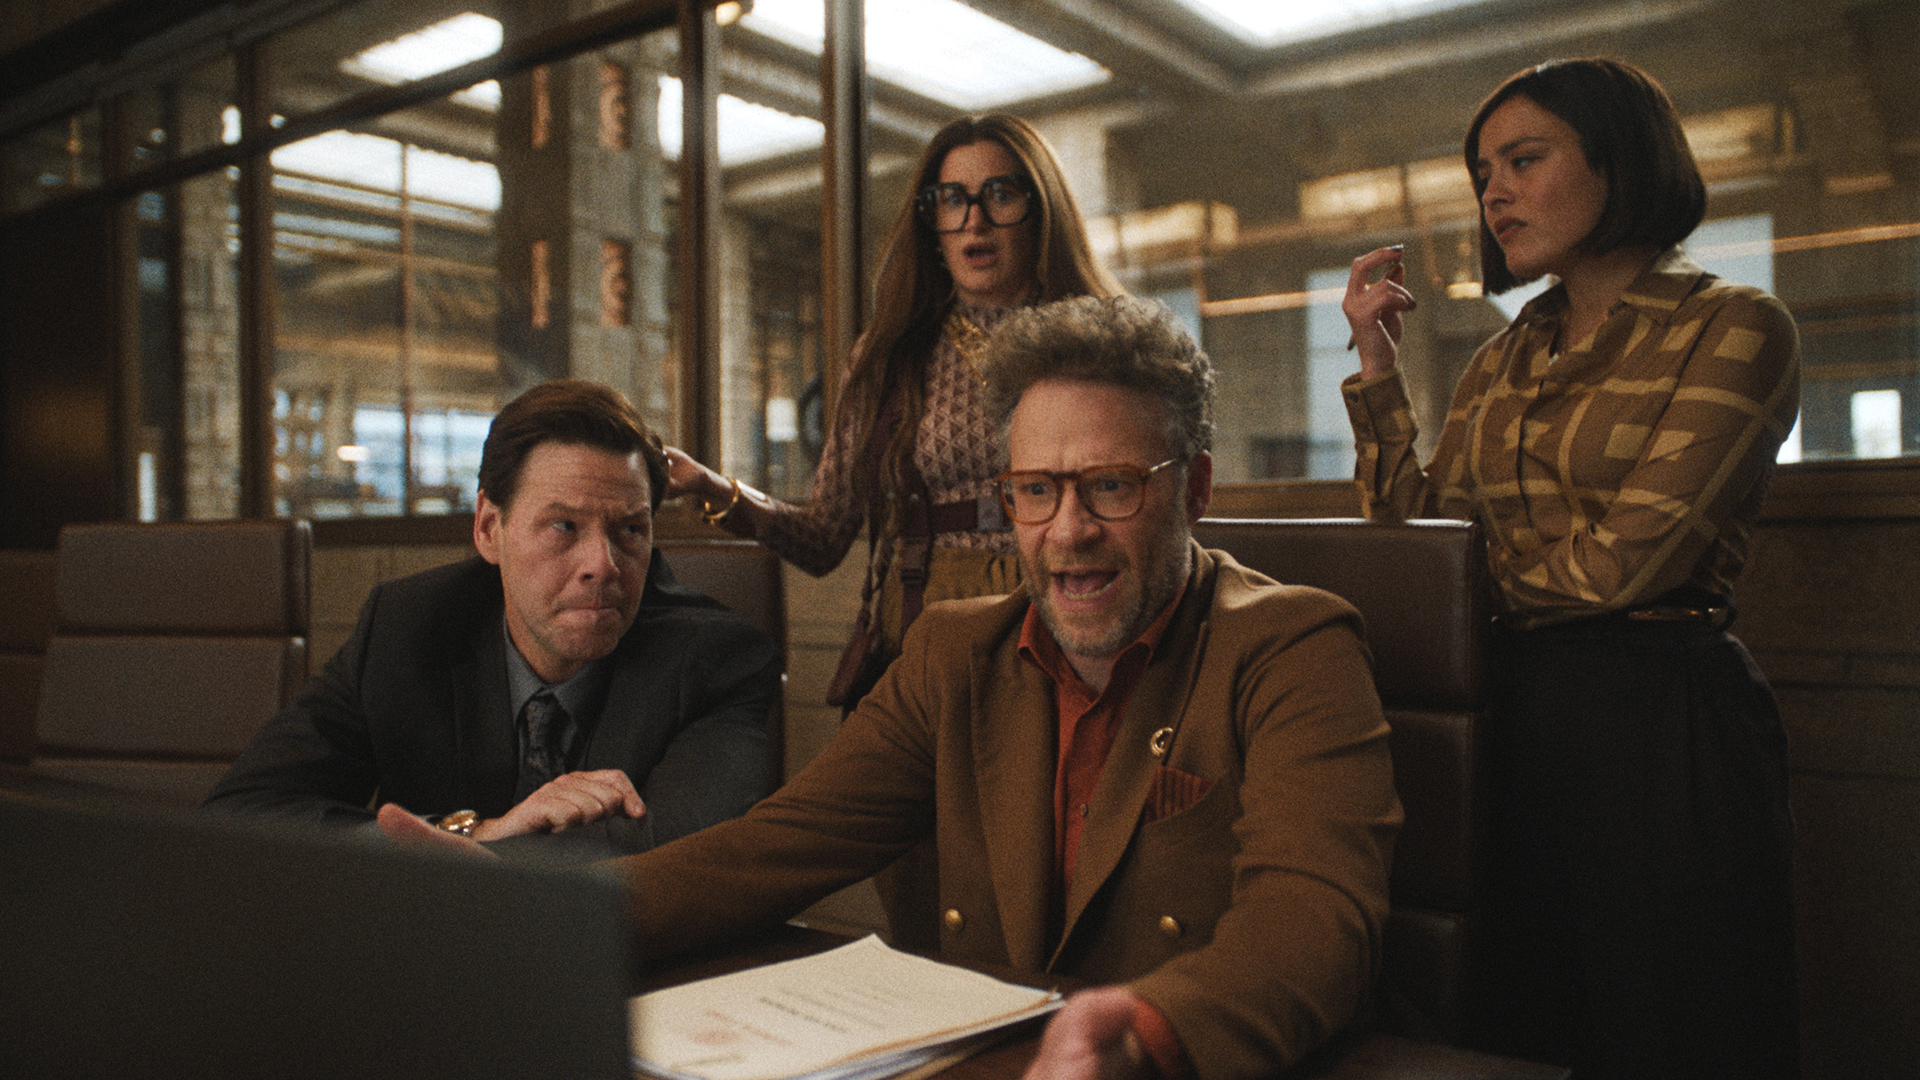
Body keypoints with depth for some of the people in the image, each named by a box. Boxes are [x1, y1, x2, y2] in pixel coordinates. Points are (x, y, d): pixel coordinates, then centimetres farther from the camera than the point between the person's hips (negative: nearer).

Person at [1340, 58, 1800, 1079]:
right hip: (1520, 707, 6)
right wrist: (1376, 363, 1)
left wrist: (1505, 571, 1)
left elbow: (1628, 557, -16)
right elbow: (1416, 522, 5)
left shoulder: (1734, 327, -7)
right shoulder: (1503, 360, 12)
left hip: (1663, 712, -6)